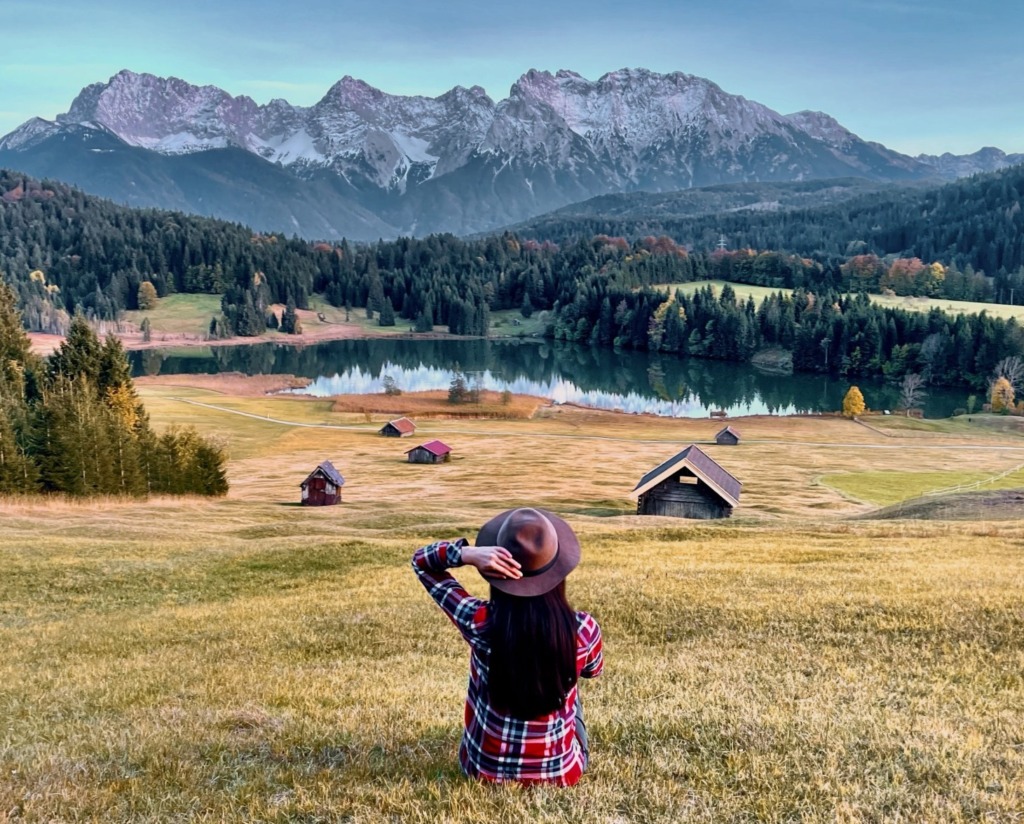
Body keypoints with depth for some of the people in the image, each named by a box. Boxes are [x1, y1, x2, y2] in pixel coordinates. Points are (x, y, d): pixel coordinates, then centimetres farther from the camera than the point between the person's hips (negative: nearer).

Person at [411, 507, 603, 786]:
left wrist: (469, 554, -27)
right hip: (559, 772, 0)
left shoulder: (479, 623, -22)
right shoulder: (584, 629, -21)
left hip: (485, 767, 1)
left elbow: (421, 560, -8)